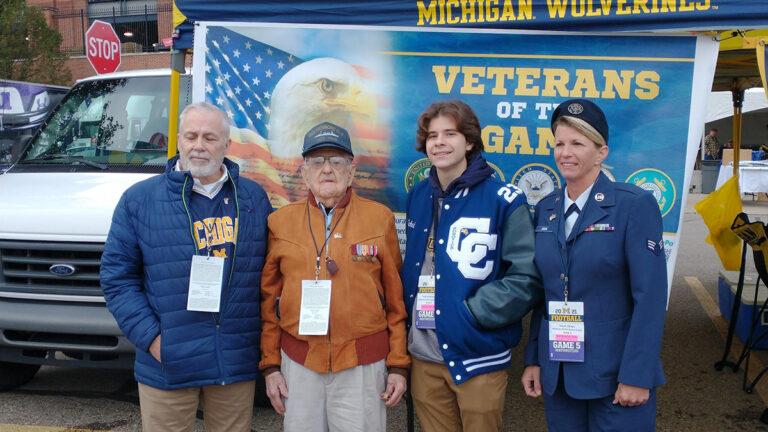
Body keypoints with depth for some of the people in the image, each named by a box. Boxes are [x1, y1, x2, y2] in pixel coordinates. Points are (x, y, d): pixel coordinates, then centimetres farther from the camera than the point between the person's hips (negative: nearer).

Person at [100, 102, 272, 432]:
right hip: (168, 365, -1)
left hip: (237, 364, 2)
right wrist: (150, 336, -10)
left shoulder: (254, 199, 6)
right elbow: (116, 277, -1)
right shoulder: (140, 199, 0)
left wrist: (265, 335, 1)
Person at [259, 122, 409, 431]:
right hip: (298, 364, 2)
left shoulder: (380, 218, 0)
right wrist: (270, 365, 6)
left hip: (364, 364, -1)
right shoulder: (281, 221, 4)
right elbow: (269, 298, 7)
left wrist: (399, 365, 0)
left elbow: (396, 299, 1)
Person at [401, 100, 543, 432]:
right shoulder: (417, 197, 7)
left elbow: (527, 279, -12)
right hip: (423, 357, 5)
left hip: (477, 358, -4)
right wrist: (409, 315, 4)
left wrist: (470, 313, -17)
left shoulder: (504, 200, -11)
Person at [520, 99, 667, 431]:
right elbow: (543, 290, 10)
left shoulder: (635, 205, -10)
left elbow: (650, 296, -13)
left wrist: (636, 376, -15)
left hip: (616, 376, -5)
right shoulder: (545, 209, 6)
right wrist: (533, 359, 7)